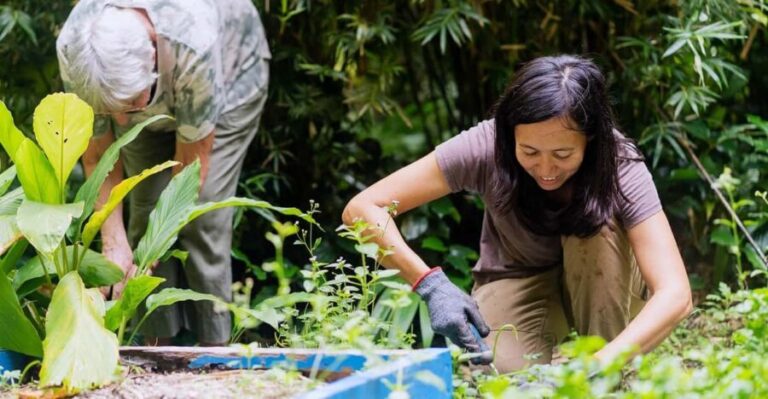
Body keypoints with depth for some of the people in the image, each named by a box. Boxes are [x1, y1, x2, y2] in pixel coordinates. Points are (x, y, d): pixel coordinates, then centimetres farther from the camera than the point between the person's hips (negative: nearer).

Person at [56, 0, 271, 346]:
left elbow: (192, 161, -31)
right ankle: (159, 346, -1)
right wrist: (114, 244, -31)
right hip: (156, 97, 3)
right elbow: (97, 158, -21)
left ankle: (214, 349, -8)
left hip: (231, 78, -3)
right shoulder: (72, 51, -35)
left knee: (203, 218, -15)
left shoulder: (193, 46, -45)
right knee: (145, 209, -10)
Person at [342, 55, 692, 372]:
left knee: (597, 225, -33)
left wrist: (597, 366, -55)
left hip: (600, 278, 1)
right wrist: (429, 283, -44)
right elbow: (362, 209, -30)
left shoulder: (620, 166, -30)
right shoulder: (487, 146, -29)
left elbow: (675, 294, -40)